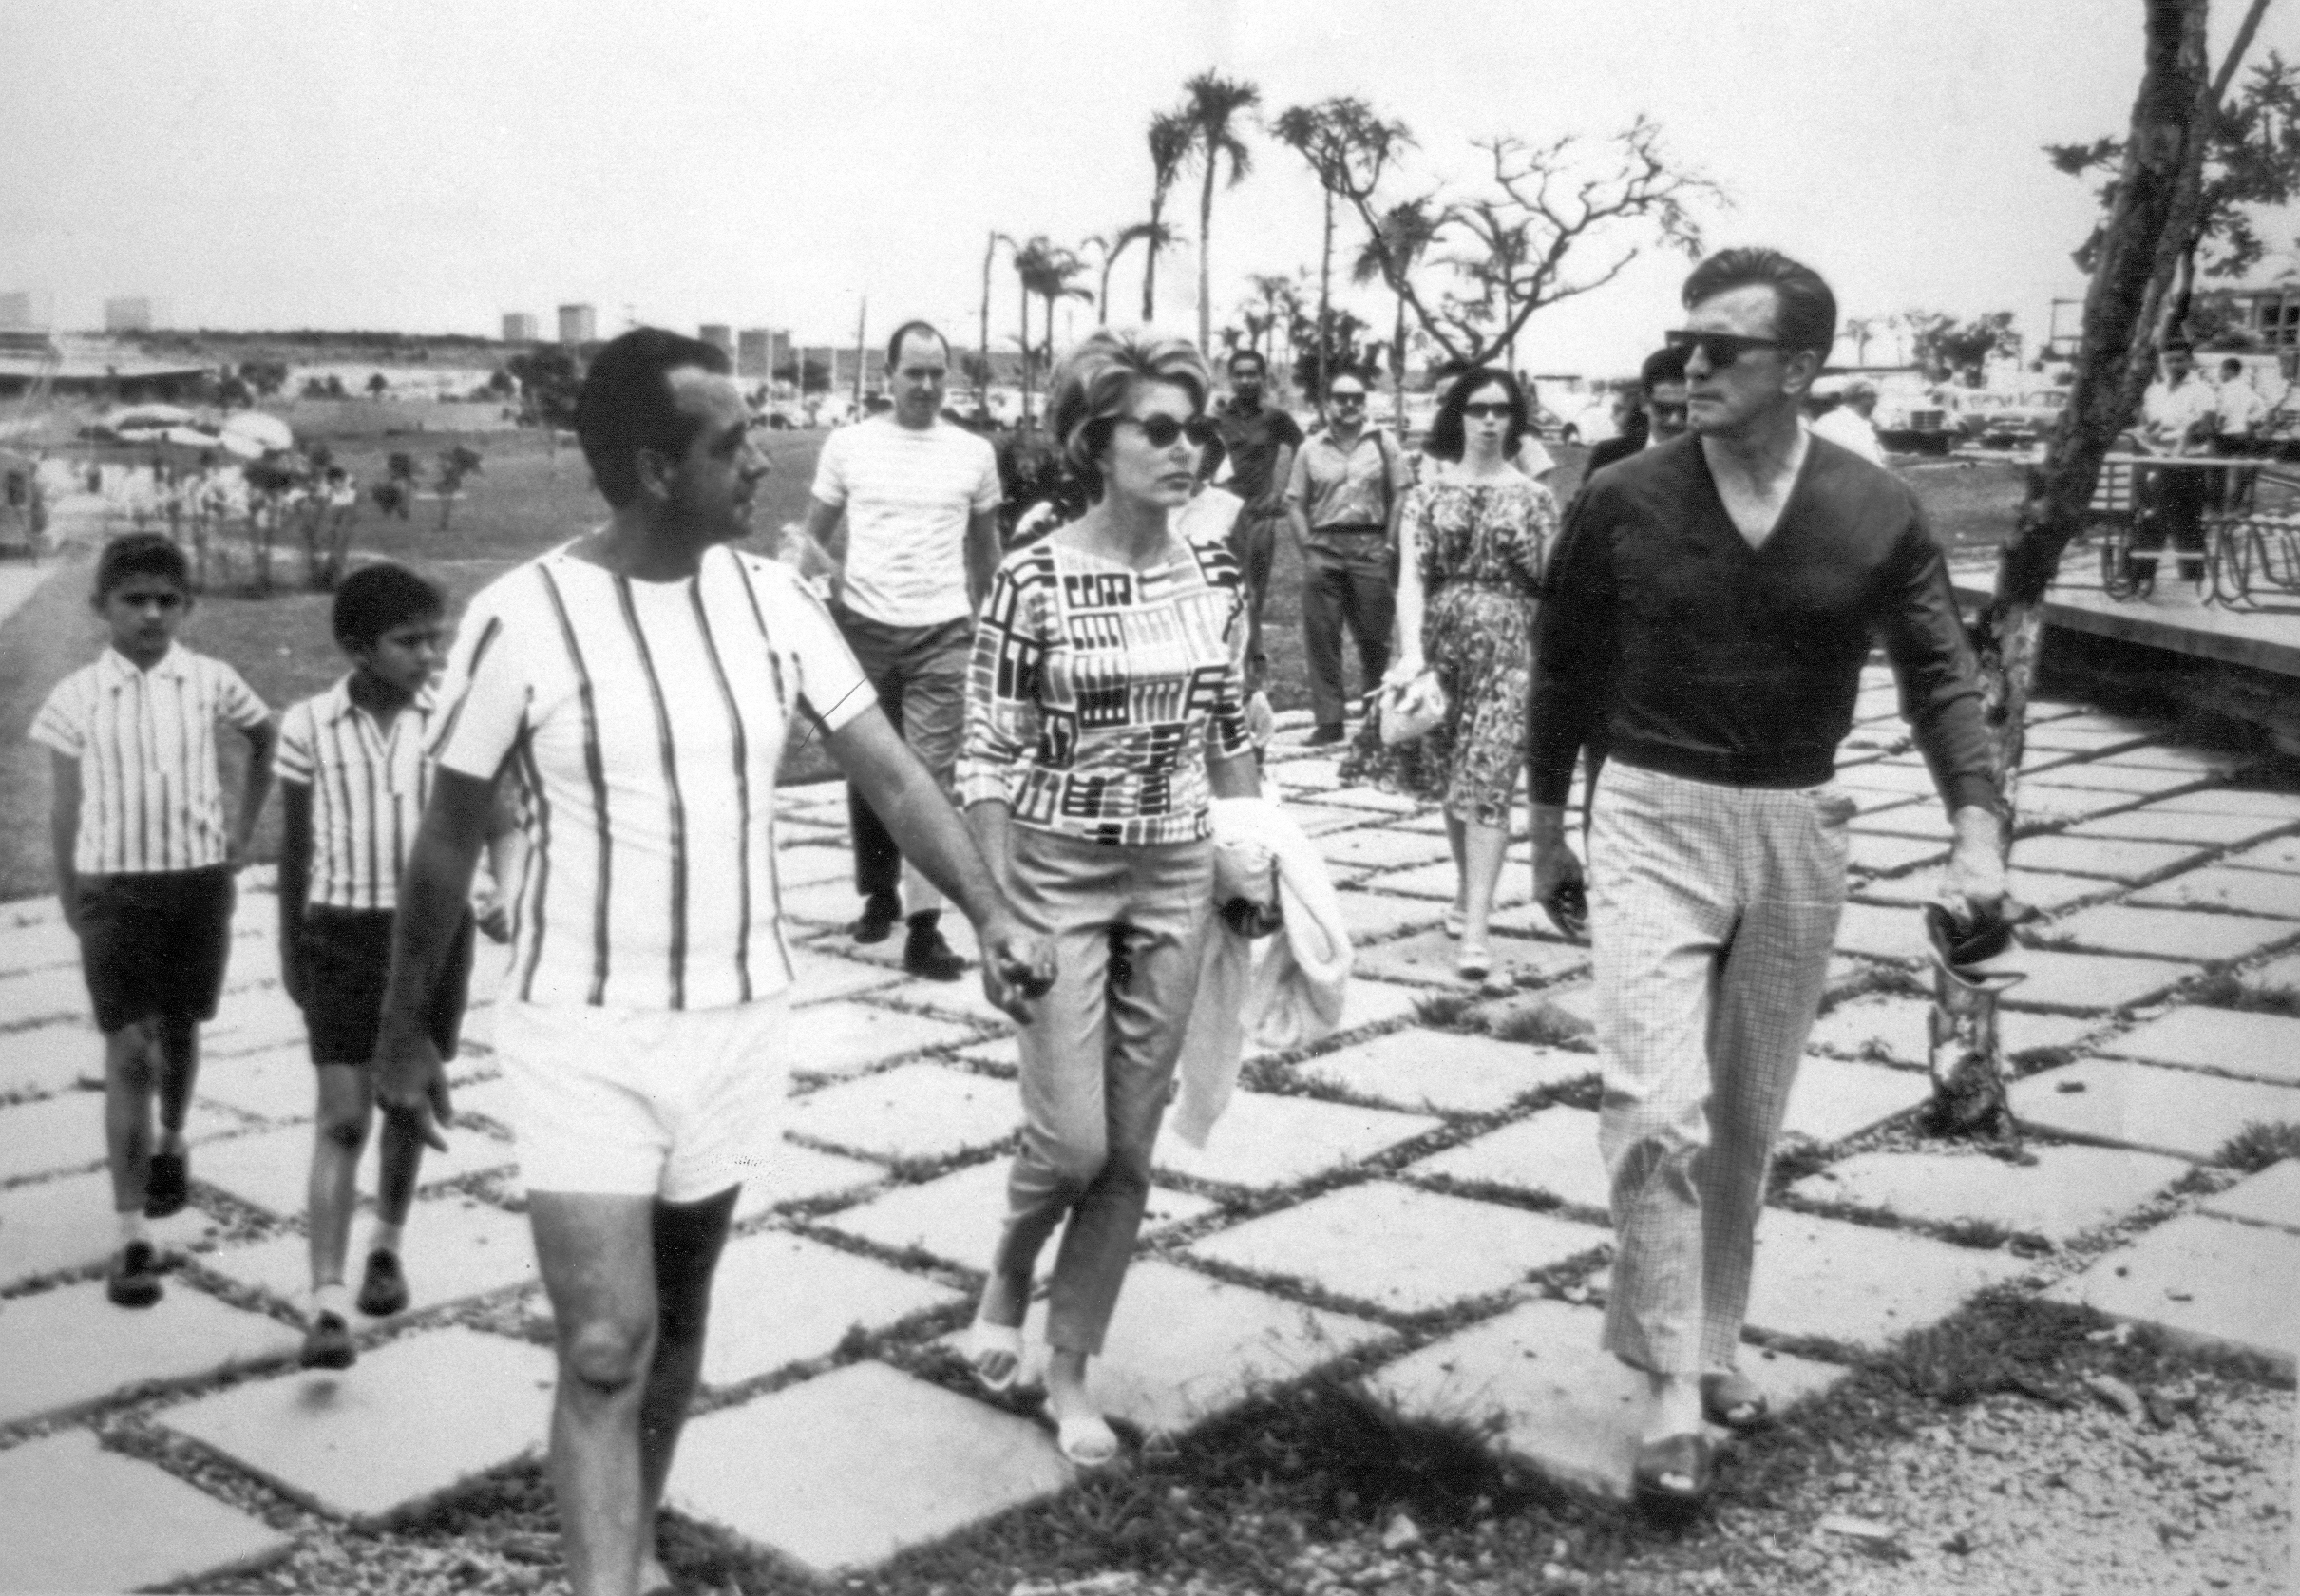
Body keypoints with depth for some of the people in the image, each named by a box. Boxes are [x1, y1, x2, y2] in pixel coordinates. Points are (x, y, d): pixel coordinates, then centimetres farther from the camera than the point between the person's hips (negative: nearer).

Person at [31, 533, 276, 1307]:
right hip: (114, 885, -2)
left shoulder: (209, 682, -1)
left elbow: (266, 741, 16)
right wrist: (70, 896, 3)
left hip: (198, 877, 2)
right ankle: (133, 1237, -5)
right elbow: (66, 806, 3)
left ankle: (171, 1142, 50)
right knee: (127, 1053, -6)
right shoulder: (77, 697, -3)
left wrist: (242, 830, 11)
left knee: (178, 1030, 19)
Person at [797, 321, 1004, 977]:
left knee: (930, 775, -8)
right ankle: (879, 894, 29)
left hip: (942, 633, -1)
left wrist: (981, 616, 18)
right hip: (864, 627, 1)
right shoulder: (848, 445, 2)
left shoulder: (974, 453, 4)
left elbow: (985, 545, 17)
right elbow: (815, 535, 11)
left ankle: (924, 927, -8)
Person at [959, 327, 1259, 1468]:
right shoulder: (1036, 579, -12)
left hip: (1176, 878, 4)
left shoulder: (1216, 572, 1)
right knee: (1070, 1139, -5)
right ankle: (1006, 1279, 29)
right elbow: (988, 758, -11)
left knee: (1130, 1146, 7)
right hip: (1058, 872, -4)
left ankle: (1070, 1371, 23)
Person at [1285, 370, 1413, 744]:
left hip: (1370, 547, -1)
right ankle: (1328, 721, 2)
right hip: (1323, 549, 1)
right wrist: (1308, 548, -2)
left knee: (1374, 637, 4)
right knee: (1321, 639, -2)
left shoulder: (1382, 443, 4)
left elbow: (1401, 494, 3)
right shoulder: (1311, 449, 7)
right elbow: (1294, 503, 7)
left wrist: (1389, 545, -4)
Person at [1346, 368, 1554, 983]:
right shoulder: (1429, 490, 4)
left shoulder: (1534, 496, 4)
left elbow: (1552, 586, 5)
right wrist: (1411, 650, -18)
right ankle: (1466, 890, 32)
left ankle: (1475, 928, -15)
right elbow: (1410, 576, -5)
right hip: (1441, 639, 2)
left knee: (1485, 781, -11)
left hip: (1508, 646, -2)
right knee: (1450, 777, 11)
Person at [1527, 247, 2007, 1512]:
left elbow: (1940, 677, -1)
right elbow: (1564, 671, 6)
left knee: (1746, 1121, 15)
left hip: (1796, 835, 2)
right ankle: (1671, 1393, -4)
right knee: (1657, 1109, -14)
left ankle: (1712, 1343, 34)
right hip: (1652, 822, -2)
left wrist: (1976, 826, -15)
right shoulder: (1622, 504, -5)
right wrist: (1546, 833, 11)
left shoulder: (1879, 516, -3)